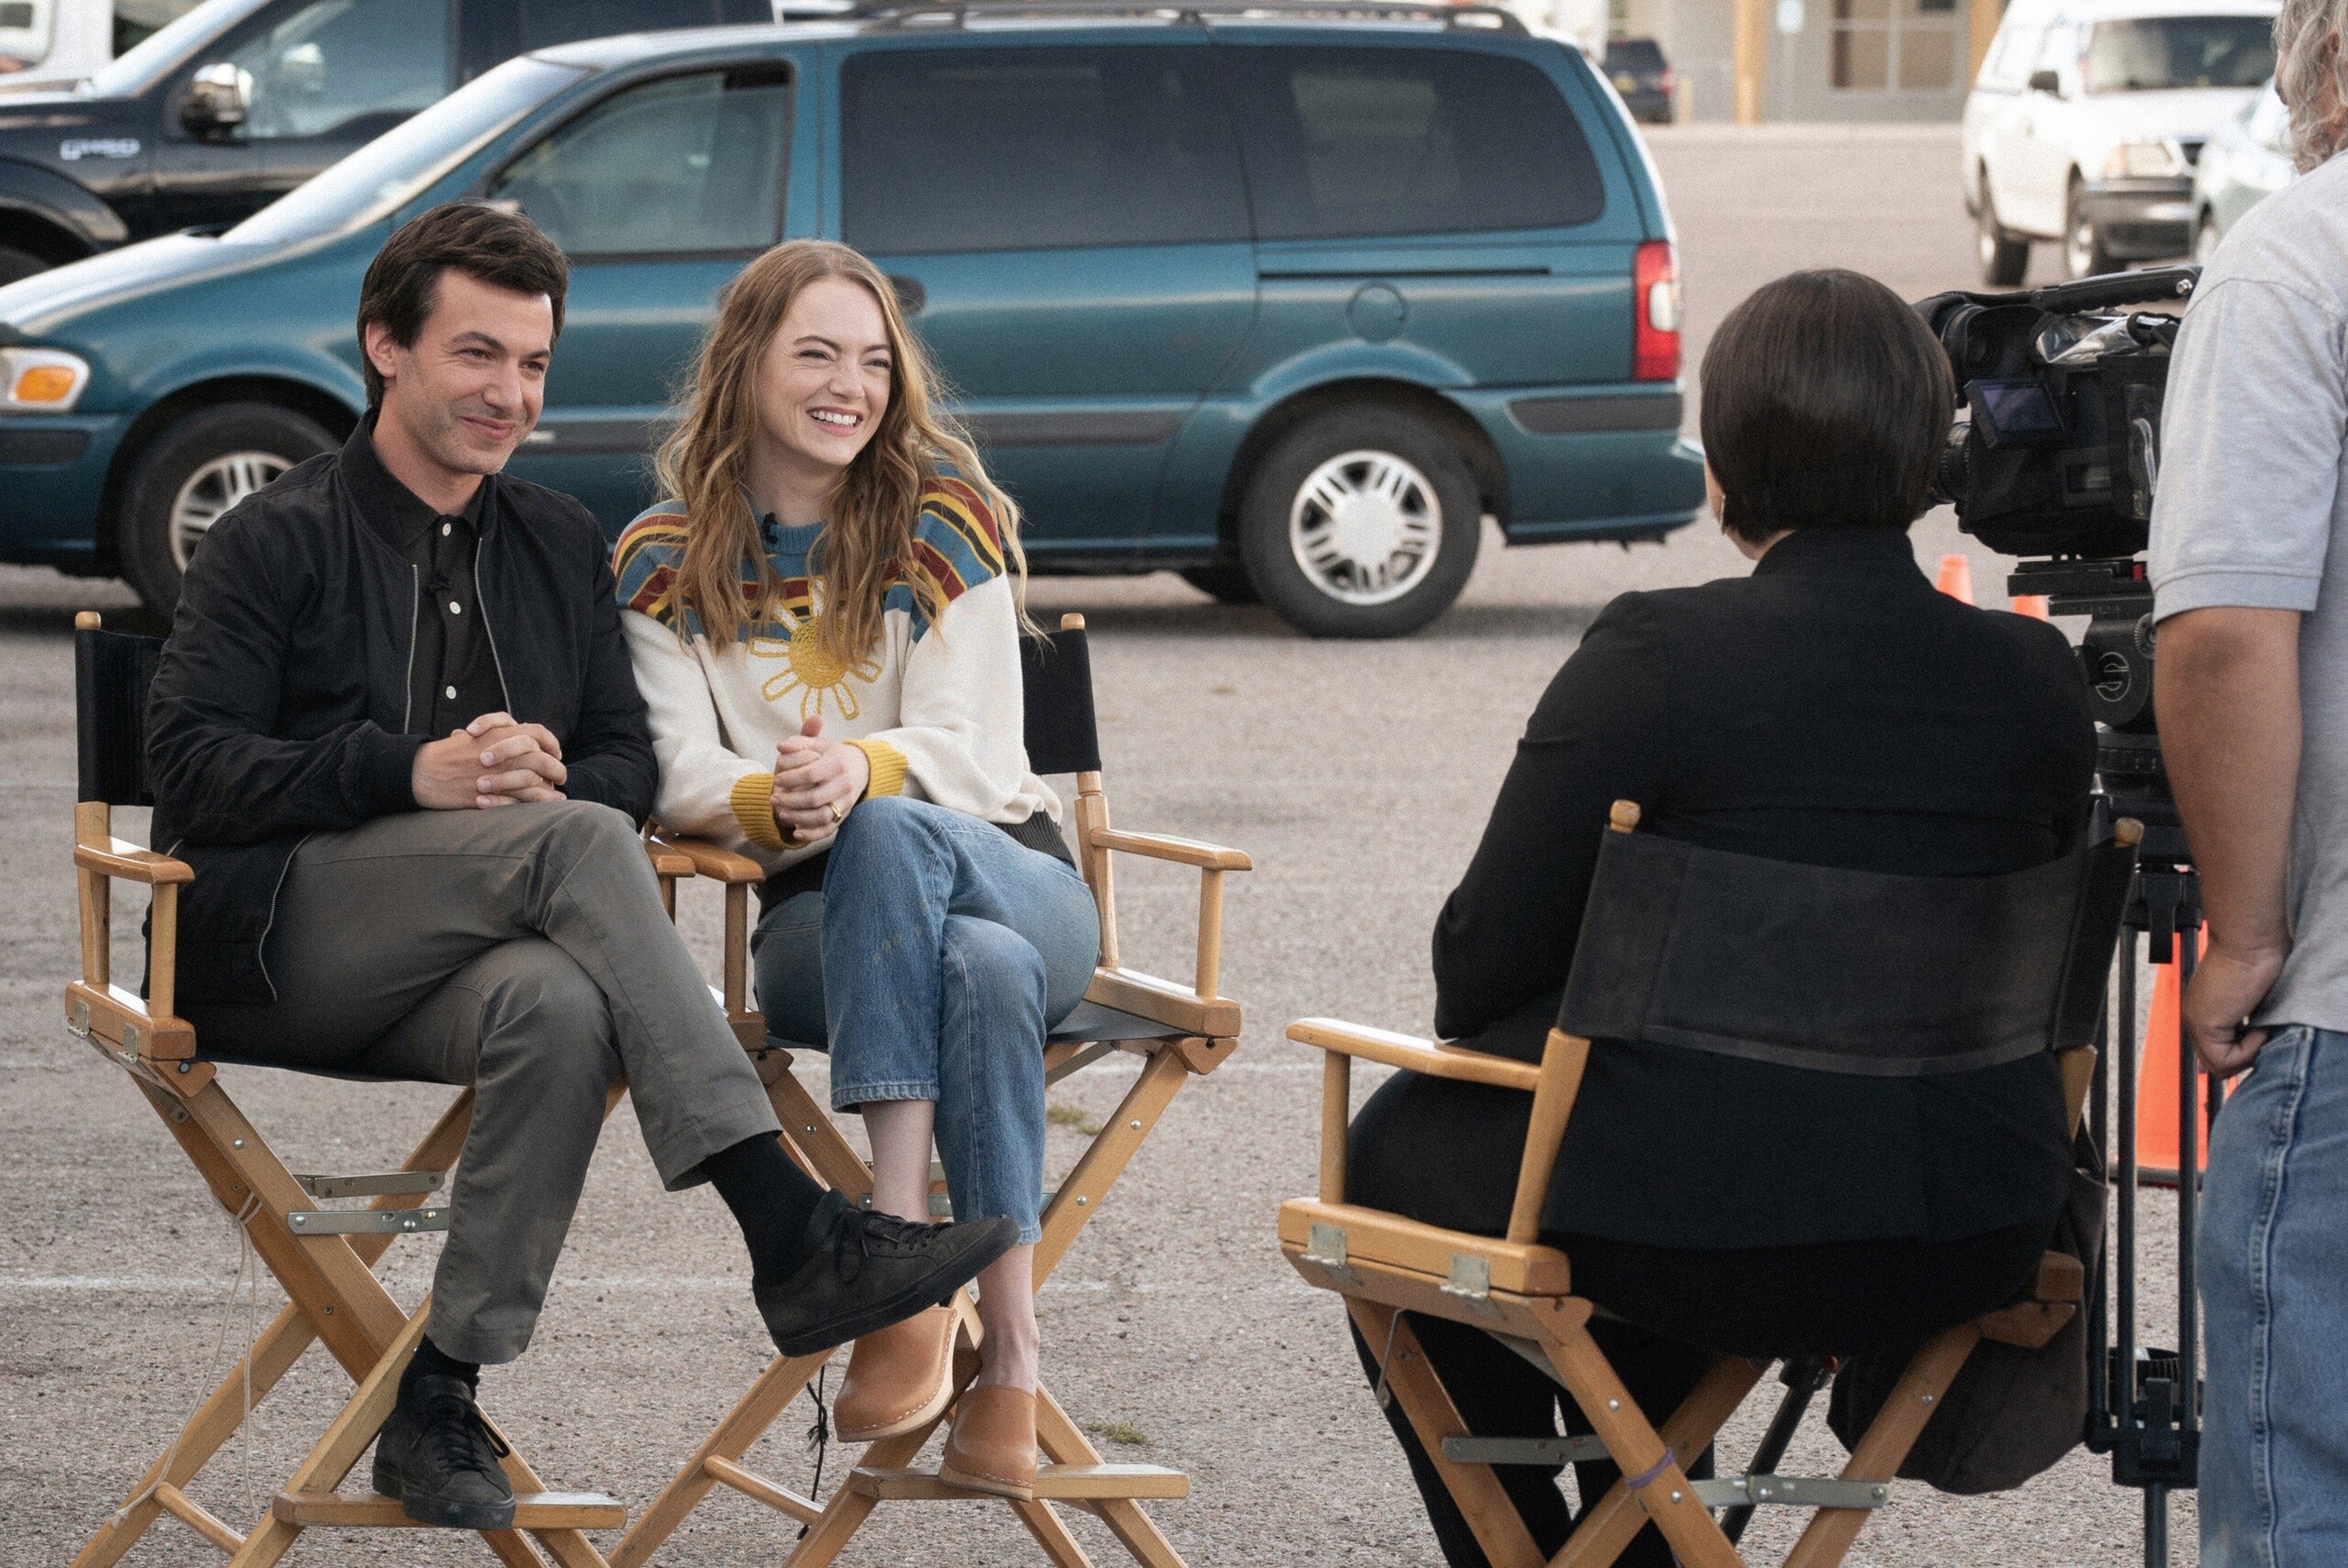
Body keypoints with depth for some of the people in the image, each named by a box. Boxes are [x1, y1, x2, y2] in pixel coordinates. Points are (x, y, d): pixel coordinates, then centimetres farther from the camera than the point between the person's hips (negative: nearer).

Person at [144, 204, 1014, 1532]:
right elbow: (193, 767, -7)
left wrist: (548, 782, -10)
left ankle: (441, 1399, -28)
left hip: (461, 964, 4)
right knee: (581, 845, -32)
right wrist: (414, 773, -20)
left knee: (560, 1008, -35)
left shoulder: (562, 547, 21)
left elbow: (633, 762, 16)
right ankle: (792, 1234, -39)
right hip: (274, 944, -4)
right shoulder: (280, 539, 4)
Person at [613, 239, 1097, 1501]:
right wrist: (767, 800, -29)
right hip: (817, 919, 0)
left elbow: (969, 754, -7)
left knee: (888, 831, -40)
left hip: (1013, 872, 0)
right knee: (984, 969, -39)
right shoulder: (666, 564, 8)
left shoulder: (946, 523, 4)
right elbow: (682, 776, -3)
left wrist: (857, 773, -32)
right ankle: (1011, 1352, -46)